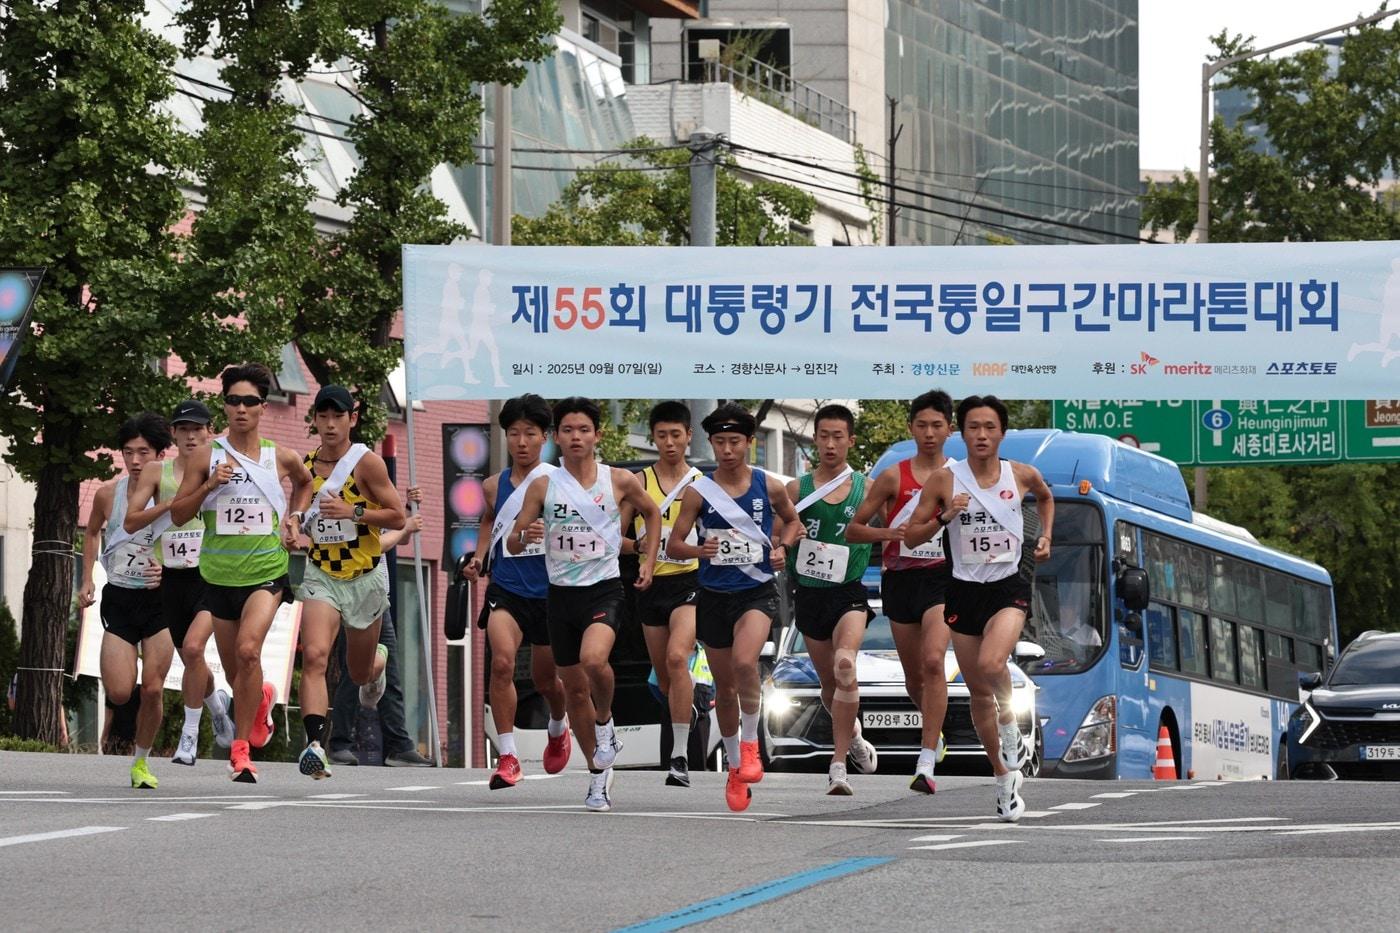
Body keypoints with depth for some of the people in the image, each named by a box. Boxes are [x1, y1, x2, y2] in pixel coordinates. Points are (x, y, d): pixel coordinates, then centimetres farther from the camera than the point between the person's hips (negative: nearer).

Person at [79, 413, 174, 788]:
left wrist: (169, 569, -22)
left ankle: (142, 761, 14)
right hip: (118, 598, 1)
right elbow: (92, 532, 18)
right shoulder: (108, 493, -3)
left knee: (152, 689, -7)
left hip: (159, 599, -1)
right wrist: (87, 581, 11)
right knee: (118, 693, -9)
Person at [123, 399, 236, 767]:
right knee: (190, 658, 13)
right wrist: (172, 502, -14)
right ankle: (217, 703, 47)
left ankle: (190, 734, -11)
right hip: (172, 579, 3)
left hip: (211, 575, -3)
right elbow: (130, 522, -3)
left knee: (193, 647, -23)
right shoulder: (157, 474, 4)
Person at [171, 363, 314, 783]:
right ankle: (261, 700, 47)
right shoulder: (206, 456, -1)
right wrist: (209, 486, -15)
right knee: (235, 670, 11)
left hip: (267, 571, -2)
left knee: (248, 650, -24)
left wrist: (293, 518, 11)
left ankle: (241, 747, -16)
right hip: (220, 574, 2)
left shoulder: (282, 457, 2)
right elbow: (177, 515, -1)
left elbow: (305, 481, 26)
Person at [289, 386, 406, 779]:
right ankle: (315, 746, -31)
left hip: (365, 577, -1)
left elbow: (398, 517, -9)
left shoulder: (367, 462, -9)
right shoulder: (304, 465, 4)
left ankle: (380, 660, 54)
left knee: (360, 672, 16)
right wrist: (295, 524, 0)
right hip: (321, 574, 2)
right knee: (314, 656, -23)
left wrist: (352, 512, -21)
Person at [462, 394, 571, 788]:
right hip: (506, 588, 1)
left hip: (549, 590, -1)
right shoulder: (494, 486, 6)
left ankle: (558, 728, 48)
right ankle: (507, 758, -19)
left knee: (546, 679, 13)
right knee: (502, 661, -22)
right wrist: (478, 557, 11)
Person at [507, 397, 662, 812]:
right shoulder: (543, 486, 0)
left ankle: (605, 722, -1)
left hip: (604, 589, -3)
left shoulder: (620, 481, -2)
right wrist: (525, 537, -21)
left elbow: (652, 513, 18)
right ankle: (599, 773, 24)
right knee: (574, 688, 8)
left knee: (593, 659, -31)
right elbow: (513, 545, 2)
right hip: (562, 592, 3)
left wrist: (648, 563, 10)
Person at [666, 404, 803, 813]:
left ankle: (750, 743, -8)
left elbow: (793, 521, 17)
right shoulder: (698, 492, -3)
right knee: (724, 687, 10)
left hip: (758, 591, -2)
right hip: (714, 595, 2)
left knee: (744, 662, -29)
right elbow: (674, 545, 0)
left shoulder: (769, 486, -2)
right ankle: (735, 767, 27)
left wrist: (782, 545, -3)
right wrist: (700, 550, -21)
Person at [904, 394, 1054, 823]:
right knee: (978, 690, 8)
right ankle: (1005, 779, 24)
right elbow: (911, 536, -1)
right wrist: (944, 517, -17)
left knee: (991, 665, -30)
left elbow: (1045, 497, 23)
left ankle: (1009, 723, 2)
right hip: (965, 590, 2)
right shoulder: (945, 480, -5)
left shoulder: (1022, 475, -2)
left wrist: (1045, 536, 10)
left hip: (1009, 585, -2)